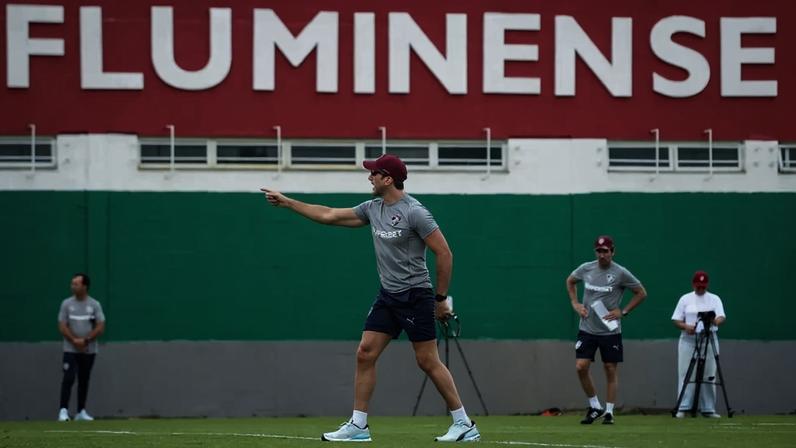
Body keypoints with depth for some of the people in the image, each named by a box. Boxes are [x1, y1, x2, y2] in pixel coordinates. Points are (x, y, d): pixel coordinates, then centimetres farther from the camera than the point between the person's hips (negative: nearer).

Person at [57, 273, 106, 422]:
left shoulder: (94, 305, 1)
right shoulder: (67, 304, 2)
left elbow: (100, 328, -4)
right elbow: (62, 327, -2)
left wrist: (85, 340, -15)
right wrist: (75, 341, -15)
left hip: (89, 350, 1)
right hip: (70, 350, -1)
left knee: (84, 380, 6)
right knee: (68, 378, -13)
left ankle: (81, 412, 13)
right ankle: (63, 410, -15)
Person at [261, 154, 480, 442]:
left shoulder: (414, 212, -16)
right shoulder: (373, 208, 7)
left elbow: (444, 254, -14)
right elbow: (329, 215, 16)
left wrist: (441, 298, -11)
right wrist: (287, 202, 16)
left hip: (415, 296, -7)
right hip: (388, 296, 7)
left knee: (428, 362, -6)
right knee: (365, 354, 1)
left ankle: (464, 424, 2)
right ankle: (358, 425, 5)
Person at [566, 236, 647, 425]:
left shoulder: (621, 273, -8)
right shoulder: (586, 269, 1)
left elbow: (641, 293, 0)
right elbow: (570, 281, 22)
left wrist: (622, 312, -7)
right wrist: (575, 303, 9)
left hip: (610, 331, -3)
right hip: (587, 329, 3)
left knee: (611, 370, 1)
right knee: (581, 367, -7)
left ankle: (609, 412, 11)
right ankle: (595, 407, 9)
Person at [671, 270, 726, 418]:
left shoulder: (714, 299, 9)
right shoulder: (685, 299, 9)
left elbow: (722, 317, -5)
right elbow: (676, 320, 5)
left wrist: (716, 321, -29)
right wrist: (686, 327, -16)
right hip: (688, 341, 0)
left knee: (709, 375, -1)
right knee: (686, 374, -6)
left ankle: (708, 408, 3)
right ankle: (683, 408, -6)